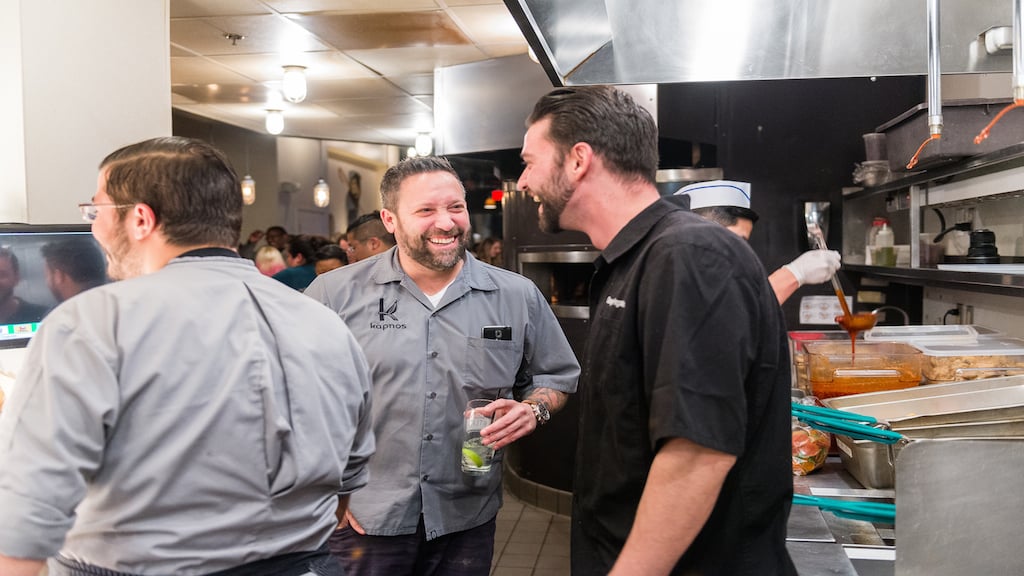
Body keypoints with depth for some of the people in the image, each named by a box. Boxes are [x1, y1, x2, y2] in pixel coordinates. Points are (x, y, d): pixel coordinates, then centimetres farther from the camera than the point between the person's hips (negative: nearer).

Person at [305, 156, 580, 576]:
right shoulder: (336, 294, -6)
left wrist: (532, 409, -9)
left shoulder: (519, 297, 1)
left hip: (467, 520, 2)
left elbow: (557, 376, 12)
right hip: (361, 521, -2)